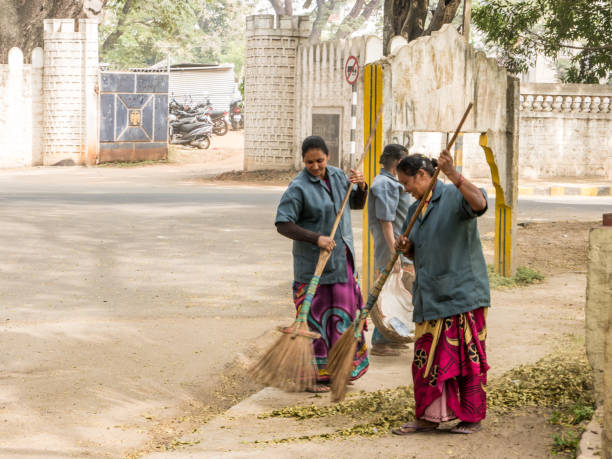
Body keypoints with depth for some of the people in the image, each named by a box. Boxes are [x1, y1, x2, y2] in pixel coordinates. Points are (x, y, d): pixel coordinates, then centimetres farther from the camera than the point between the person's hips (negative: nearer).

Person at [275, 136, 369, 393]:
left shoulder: (337, 176, 7)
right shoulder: (299, 188, -14)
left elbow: (357, 204, 19)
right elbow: (283, 224, -19)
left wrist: (361, 187, -2)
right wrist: (316, 238, -25)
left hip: (342, 260, 7)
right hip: (312, 263, -7)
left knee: (343, 313, 13)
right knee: (315, 316, -3)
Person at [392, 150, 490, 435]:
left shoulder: (454, 196, -7)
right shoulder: (415, 210, 17)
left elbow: (479, 203, -30)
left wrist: (453, 174, -41)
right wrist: (406, 248, 1)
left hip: (461, 292, -8)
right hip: (430, 296, 8)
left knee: (466, 355, -2)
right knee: (427, 356, 6)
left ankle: (473, 417, 7)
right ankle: (429, 416, 12)